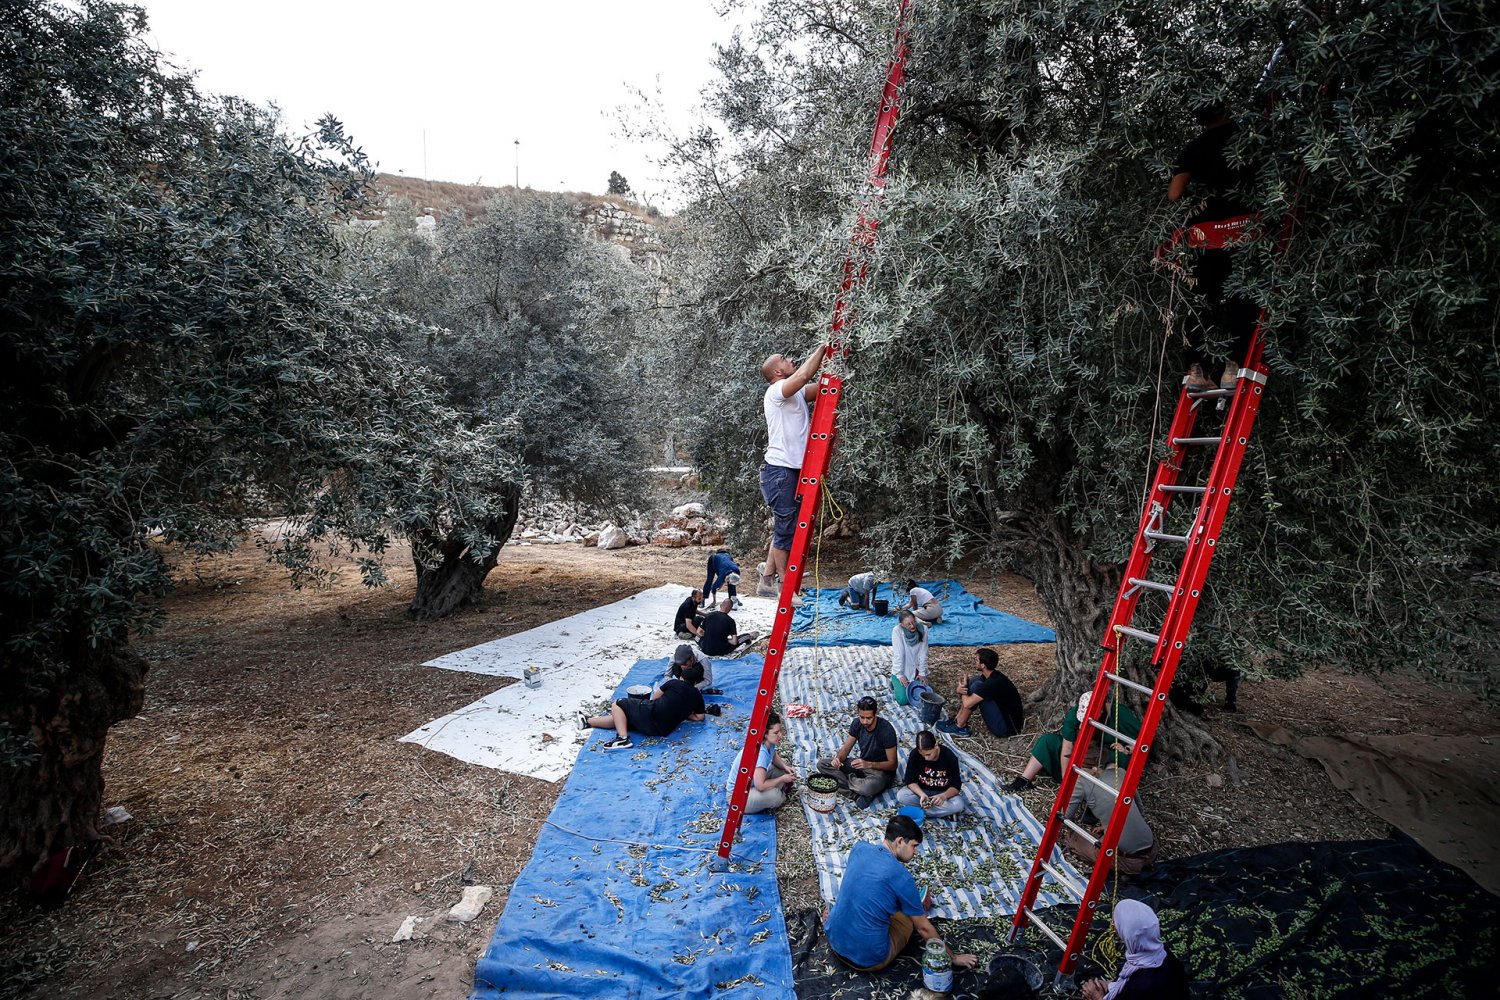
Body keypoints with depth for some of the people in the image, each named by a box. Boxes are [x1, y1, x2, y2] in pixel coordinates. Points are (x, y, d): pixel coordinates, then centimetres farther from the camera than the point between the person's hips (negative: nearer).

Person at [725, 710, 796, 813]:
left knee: (784, 772, 5)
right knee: (776, 796, -30)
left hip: (751, 781, 9)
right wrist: (782, 779, -21)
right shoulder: (760, 752, -34)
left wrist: (785, 766, -4)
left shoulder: (769, 742, -8)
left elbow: (774, 756, 16)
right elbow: (760, 786, -35)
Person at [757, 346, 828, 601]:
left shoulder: (796, 393, 17)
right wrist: (823, 347, -12)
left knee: (785, 529, 14)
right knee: (786, 530, -3)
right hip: (780, 470, -9)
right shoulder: (776, 391, -10)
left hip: (793, 470, 9)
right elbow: (805, 374, -24)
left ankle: (767, 580, 23)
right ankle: (784, 586, 9)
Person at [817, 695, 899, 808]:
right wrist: (838, 759, -23)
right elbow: (846, 748, 1)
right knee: (822, 764, -10)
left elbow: (892, 764, -19)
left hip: (881, 770, -7)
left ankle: (849, 780, -8)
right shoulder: (857, 723, -8)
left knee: (867, 788, -43)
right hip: (861, 763, 7)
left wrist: (868, 764, -33)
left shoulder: (887, 730, -24)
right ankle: (860, 788, -15)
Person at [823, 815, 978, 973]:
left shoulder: (860, 848, -3)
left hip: (833, 938, 5)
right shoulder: (902, 877, -19)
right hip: (867, 960, -5)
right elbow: (923, 928, -7)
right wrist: (954, 958, 9)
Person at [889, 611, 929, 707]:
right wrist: (900, 675, -19)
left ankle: (914, 683, 23)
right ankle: (895, 682, 17)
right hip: (902, 669, -3)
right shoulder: (897, 631, -22)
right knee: (903, 700, -15)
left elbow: (923, 653, -8)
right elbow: (898, 654, -20)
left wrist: (922, 673, -9)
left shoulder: (923, 629, -13)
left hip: (916, 669, 3)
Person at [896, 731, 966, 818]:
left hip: (944, 793, -1)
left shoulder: (950, 757, -21)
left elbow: (956, 786, -19)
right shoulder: (914, 755, -19)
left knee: (959, 805, -32)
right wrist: (922, 794, -34)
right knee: (901, 795, -27)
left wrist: (943, 796, -39)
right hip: (921, 790, 1)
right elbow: (910, 781, -15)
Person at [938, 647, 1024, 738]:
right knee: (974, 680, 3)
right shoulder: (991, 675, 2)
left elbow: (967, 703, -28)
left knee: (976, 686, -20)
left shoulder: (994, 682, -28)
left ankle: (960, 727, -7)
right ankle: (957, 719, 5)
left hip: (1008, 727, -9)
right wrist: (958, 688, -15)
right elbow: (960, 686, 10)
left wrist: (962, 689, -6)